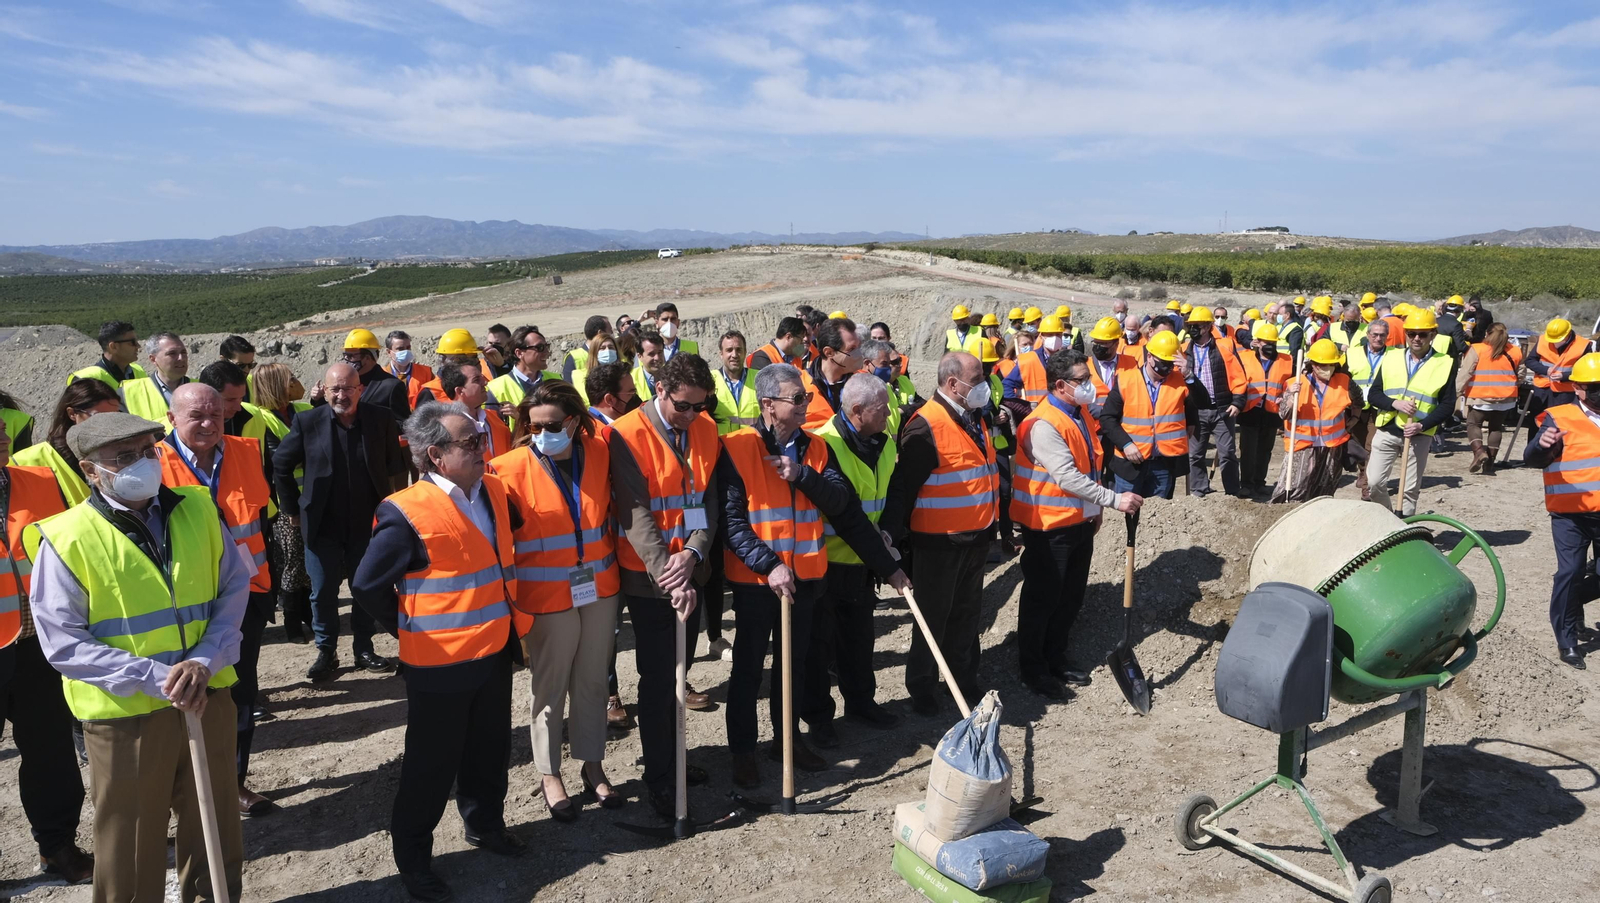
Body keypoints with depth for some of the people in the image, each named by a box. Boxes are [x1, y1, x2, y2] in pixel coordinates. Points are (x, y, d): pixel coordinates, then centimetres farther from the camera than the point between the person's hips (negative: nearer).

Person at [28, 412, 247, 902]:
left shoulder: (197, 510, 0)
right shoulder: (67, 539, -11)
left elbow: (235, 589, 2)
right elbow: (63, 642, -11)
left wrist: (204, 662, -13)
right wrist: (156, 677, -19)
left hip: (208, 698, 4)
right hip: (125, 715, -3)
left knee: (216, 832, 19)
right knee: (132, 848, 13)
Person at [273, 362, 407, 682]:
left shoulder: (381, 420, -7)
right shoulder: (307, 422, -8)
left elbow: (396, 466, 1)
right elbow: (280, 465, 4)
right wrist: (293, 508, 5)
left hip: (368, 524, 1)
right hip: (322, 526, 0)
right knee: (323, 592, 7)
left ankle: (364, 649, 28)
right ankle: (326, 653, 23)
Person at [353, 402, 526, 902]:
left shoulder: (494, 491, 1)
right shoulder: (407, 513, -20)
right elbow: (367, 585, -14)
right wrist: (410, 626, -4)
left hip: (495, 651, 6)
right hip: (439, 663, -6)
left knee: (489, 751, 21)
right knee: (432, 762, 9)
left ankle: (484, 823, 44)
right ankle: (412, 855, 29)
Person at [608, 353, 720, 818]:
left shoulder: (705, 428, 2)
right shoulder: (628, 434, -15)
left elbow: (708, 498, 0)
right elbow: (637, 514, -20)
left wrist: (692, 552, -17)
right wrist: (668, 576, -28)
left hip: (689, 571, 5)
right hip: (648, 576, -5)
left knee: (678, 669, 16)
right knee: (657, 676, 3)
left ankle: (672, 756, 32)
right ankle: (658, 776, 17)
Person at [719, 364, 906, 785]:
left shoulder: (815, 447, 5)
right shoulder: (737, 447, -11)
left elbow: (840, 502, -6)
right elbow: (732, 519, -16)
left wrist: (802, 475, -20)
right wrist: (769, 564, -23)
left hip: (805, 576, 5)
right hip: (755, 578, -5)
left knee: (794, 660, 16)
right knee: (748, 665, 7)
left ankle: (787, 738, 33)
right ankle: (742, 751, 21)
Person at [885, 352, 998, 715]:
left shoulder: (974, 419, 10)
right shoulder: (925, 427, -20)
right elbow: (903, 485, -22)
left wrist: (999, 524, 21)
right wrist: (895, 533, -23)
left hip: (976, 538, 8)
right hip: (939, 543, -8)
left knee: (967, 615, 19)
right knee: (933, 617, 6)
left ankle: (965, 680, 34)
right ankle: (922, 689, 21)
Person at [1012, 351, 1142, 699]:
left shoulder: (1082, 414, 8)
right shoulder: (1042, 425, -22)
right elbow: (1066, 477, -29)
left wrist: (1094, 510, 18)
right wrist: (1114, 499, -31)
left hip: (1080, 522, 9)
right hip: (1049, 527, -9)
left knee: (1071, 596, 18)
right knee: (1042, 598, 4)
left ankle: (1055, 657, 35)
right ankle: (1033, 668, 19)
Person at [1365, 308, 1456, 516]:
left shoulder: (1445, 364, 0)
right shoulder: (1390, 357, 6)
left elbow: (1447, 404, -3)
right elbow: (1373, 394, 3)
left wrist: (1422, 425, -18)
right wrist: (1395, 403, -17)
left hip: (1419, 435, -2)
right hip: (1387, 430, 2)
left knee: (1411, 488, 5)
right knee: (1374, 482, -2)